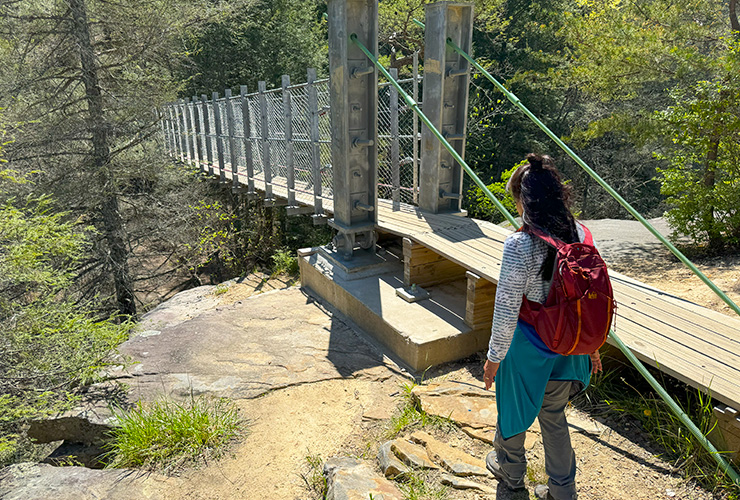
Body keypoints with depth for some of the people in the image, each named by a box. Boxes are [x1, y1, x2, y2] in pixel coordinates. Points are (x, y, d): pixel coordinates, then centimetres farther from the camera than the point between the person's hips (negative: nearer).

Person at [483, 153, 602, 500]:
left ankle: (510, 472, 48)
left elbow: (506, 310, -21)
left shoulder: (519, 246, -26)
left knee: (514, 408, 22)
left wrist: (494, 357, -7)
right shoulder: (581, 236, -7)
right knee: (553, 414, 26)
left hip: (527, 346, -5)